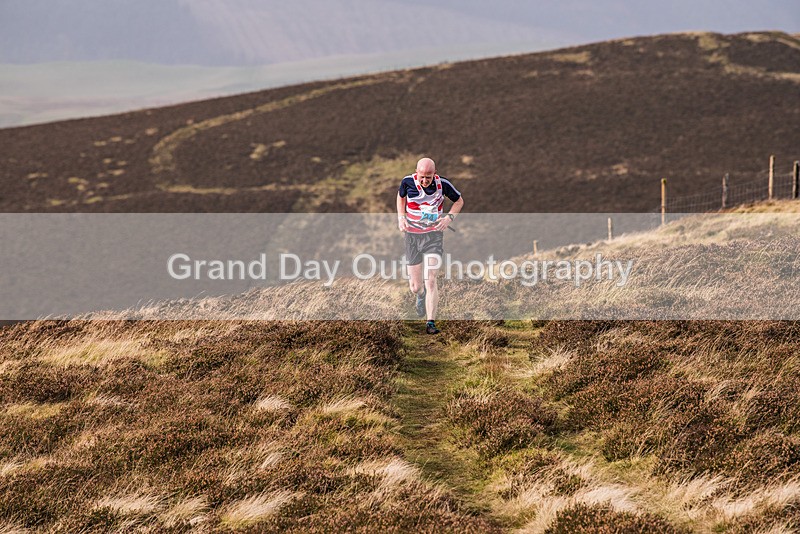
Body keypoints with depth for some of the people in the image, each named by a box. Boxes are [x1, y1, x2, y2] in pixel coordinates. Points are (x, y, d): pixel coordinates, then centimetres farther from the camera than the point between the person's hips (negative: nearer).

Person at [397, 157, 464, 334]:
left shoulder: (442, 184, -12)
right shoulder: (408, 182, -8)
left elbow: (459, 201, 6)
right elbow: (401, 196, 16)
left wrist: (449, 217, -11)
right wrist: (401, 217, 1)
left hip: (434, 235, -2)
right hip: (412, 235, 2)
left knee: (431, 281, -15)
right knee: (415, 287, 7)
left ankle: (431, 323, -10)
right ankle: (421, 295, 46)